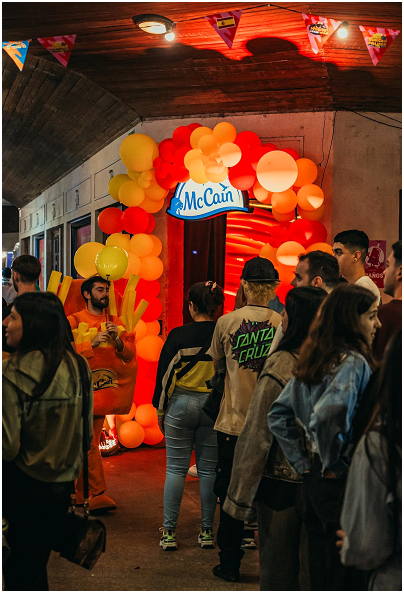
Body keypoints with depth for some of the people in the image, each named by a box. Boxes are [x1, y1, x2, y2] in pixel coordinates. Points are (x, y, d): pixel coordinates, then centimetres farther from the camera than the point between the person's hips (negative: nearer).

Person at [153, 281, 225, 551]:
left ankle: (169, 531, 11)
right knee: (209, 470, 9)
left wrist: (161, 410, 7)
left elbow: (165, 374, -3)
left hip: (181, 406, -1)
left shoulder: (178, 335, -8)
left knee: (176, 468, 7)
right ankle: (207, 531, 16)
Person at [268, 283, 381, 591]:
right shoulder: (354, 362, -17)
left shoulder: (313, 360, 8)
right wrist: (332, 464, -18)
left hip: (314, 481, 8)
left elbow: (278, 415, 10)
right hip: (343, 484, -8)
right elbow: (326, 413, -34)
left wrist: (303, 464, 9)